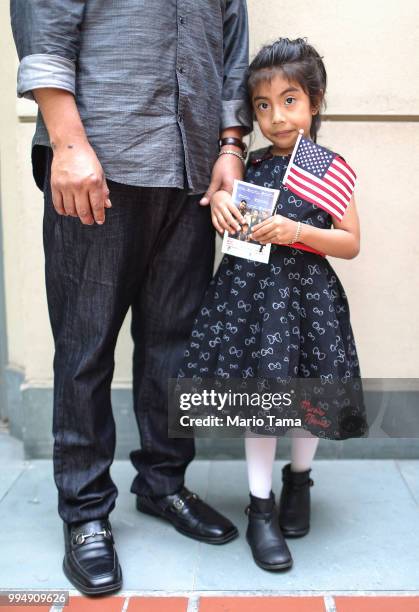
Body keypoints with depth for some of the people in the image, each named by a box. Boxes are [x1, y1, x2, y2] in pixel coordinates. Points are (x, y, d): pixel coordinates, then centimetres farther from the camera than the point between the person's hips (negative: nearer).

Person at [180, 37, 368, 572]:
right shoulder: (253, 167, 9)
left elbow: (351, 242, -2)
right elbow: (233, 222, 20)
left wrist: (298, 232, -17)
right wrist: (220, 201, -1)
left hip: (307, 293, -2)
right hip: (250, 288, 2)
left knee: (307, 395, 6)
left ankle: (299, 477, 35)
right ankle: (260, 507, 14)